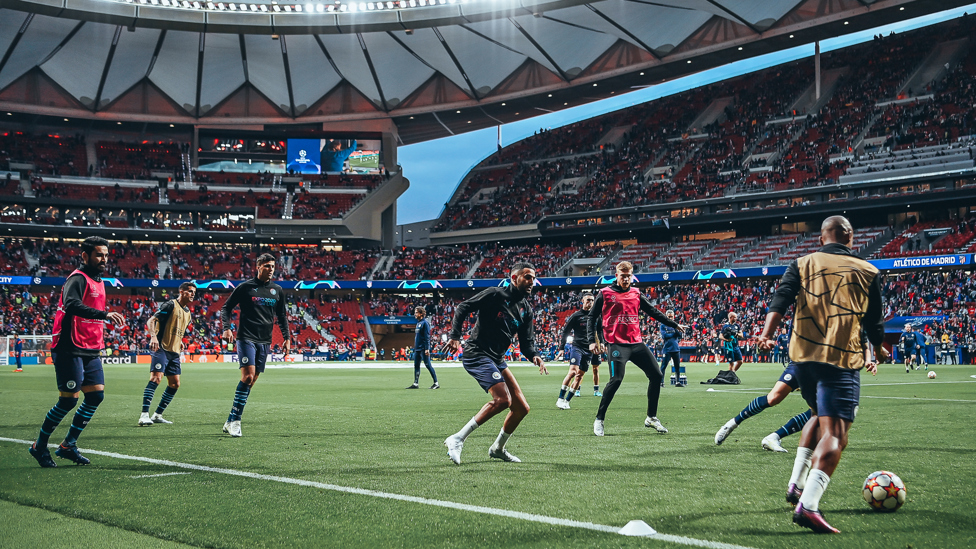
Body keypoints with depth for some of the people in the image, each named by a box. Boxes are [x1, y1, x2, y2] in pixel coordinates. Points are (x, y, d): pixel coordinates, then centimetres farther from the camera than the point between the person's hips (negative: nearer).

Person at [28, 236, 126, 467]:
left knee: (96, 395, 3)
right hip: (70, 351, -9)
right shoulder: (78, 278, -12)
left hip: (90, 351, 9)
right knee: (69, 400, -6)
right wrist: (104, 314, -41)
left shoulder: (98, 281, 17)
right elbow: (72, 304, -32)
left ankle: (68, 445, 14)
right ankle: (39, 446, 11)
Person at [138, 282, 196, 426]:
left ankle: (157, 415, 17)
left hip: (174, 352, 9)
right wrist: (153, 336, -29)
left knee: (175, 384, 8)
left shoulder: (187, 312, 17)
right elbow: (151, 320, -13)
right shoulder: (171, 305, -7)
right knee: (156, 378, -20)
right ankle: (144, 415, -23)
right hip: (161, 348, -9)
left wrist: (180, 341, 14)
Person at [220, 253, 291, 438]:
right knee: (248, 375, -19)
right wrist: (226, 328, -11)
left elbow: (281, 316, 21)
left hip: (264, 341, 5)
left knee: (251, 380, 2)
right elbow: (226, 308, 4)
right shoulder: (245, 287, -1)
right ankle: (234, 421, -14)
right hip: (246, 338, -5)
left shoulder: (277, 290, 12)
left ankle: (231, 422, 9)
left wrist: (287, 338, 12)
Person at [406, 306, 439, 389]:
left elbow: (427, 337, -17)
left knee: (428, 365, -7)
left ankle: (436, 383, -3)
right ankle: (416, 384, 12)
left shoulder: (425, 323, -11)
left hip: (423, 349, -9)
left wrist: (427, 349, -21)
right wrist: (415, 347, 19)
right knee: (416, 366, 8)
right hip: (417, 348, 9)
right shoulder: (418, 323, 16)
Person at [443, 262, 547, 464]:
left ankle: (498, 448, 26)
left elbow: (526, 343, 8)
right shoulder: (496, 295, -9)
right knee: (502, 399, -25)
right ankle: (457, 440, -19)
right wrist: (455, 336, -19)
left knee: (521, 408, 4)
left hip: (497, 360, 8)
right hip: (477, 354, -8)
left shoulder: (527, 310, 11)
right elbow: (462, 307, -9)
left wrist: (535, 356, -14)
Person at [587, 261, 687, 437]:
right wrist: (592, 340, -5)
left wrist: (674, 325, 19)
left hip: (637, 343, 6)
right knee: (616, 379, -20)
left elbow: (654, 312, 21)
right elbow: (591, 317, 5)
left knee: (656, 375, 2)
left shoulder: (636, 294, 14)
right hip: (617, 344, -6)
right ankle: (599, 420, -6)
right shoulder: (605, 294, 2)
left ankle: (651, 417, 15)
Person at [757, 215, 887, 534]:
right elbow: (874, 323, 16)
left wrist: (767, 333, -14)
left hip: (803, 355, 4)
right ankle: (808, 503, -27)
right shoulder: (868, 272, 10)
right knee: (835, 433, -10)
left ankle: (797, 483, 23)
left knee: (820, 416, 28)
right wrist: (878, 354, 33)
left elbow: (781, 299, -5)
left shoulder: (803, 265, 12)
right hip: (842, 357, -4)